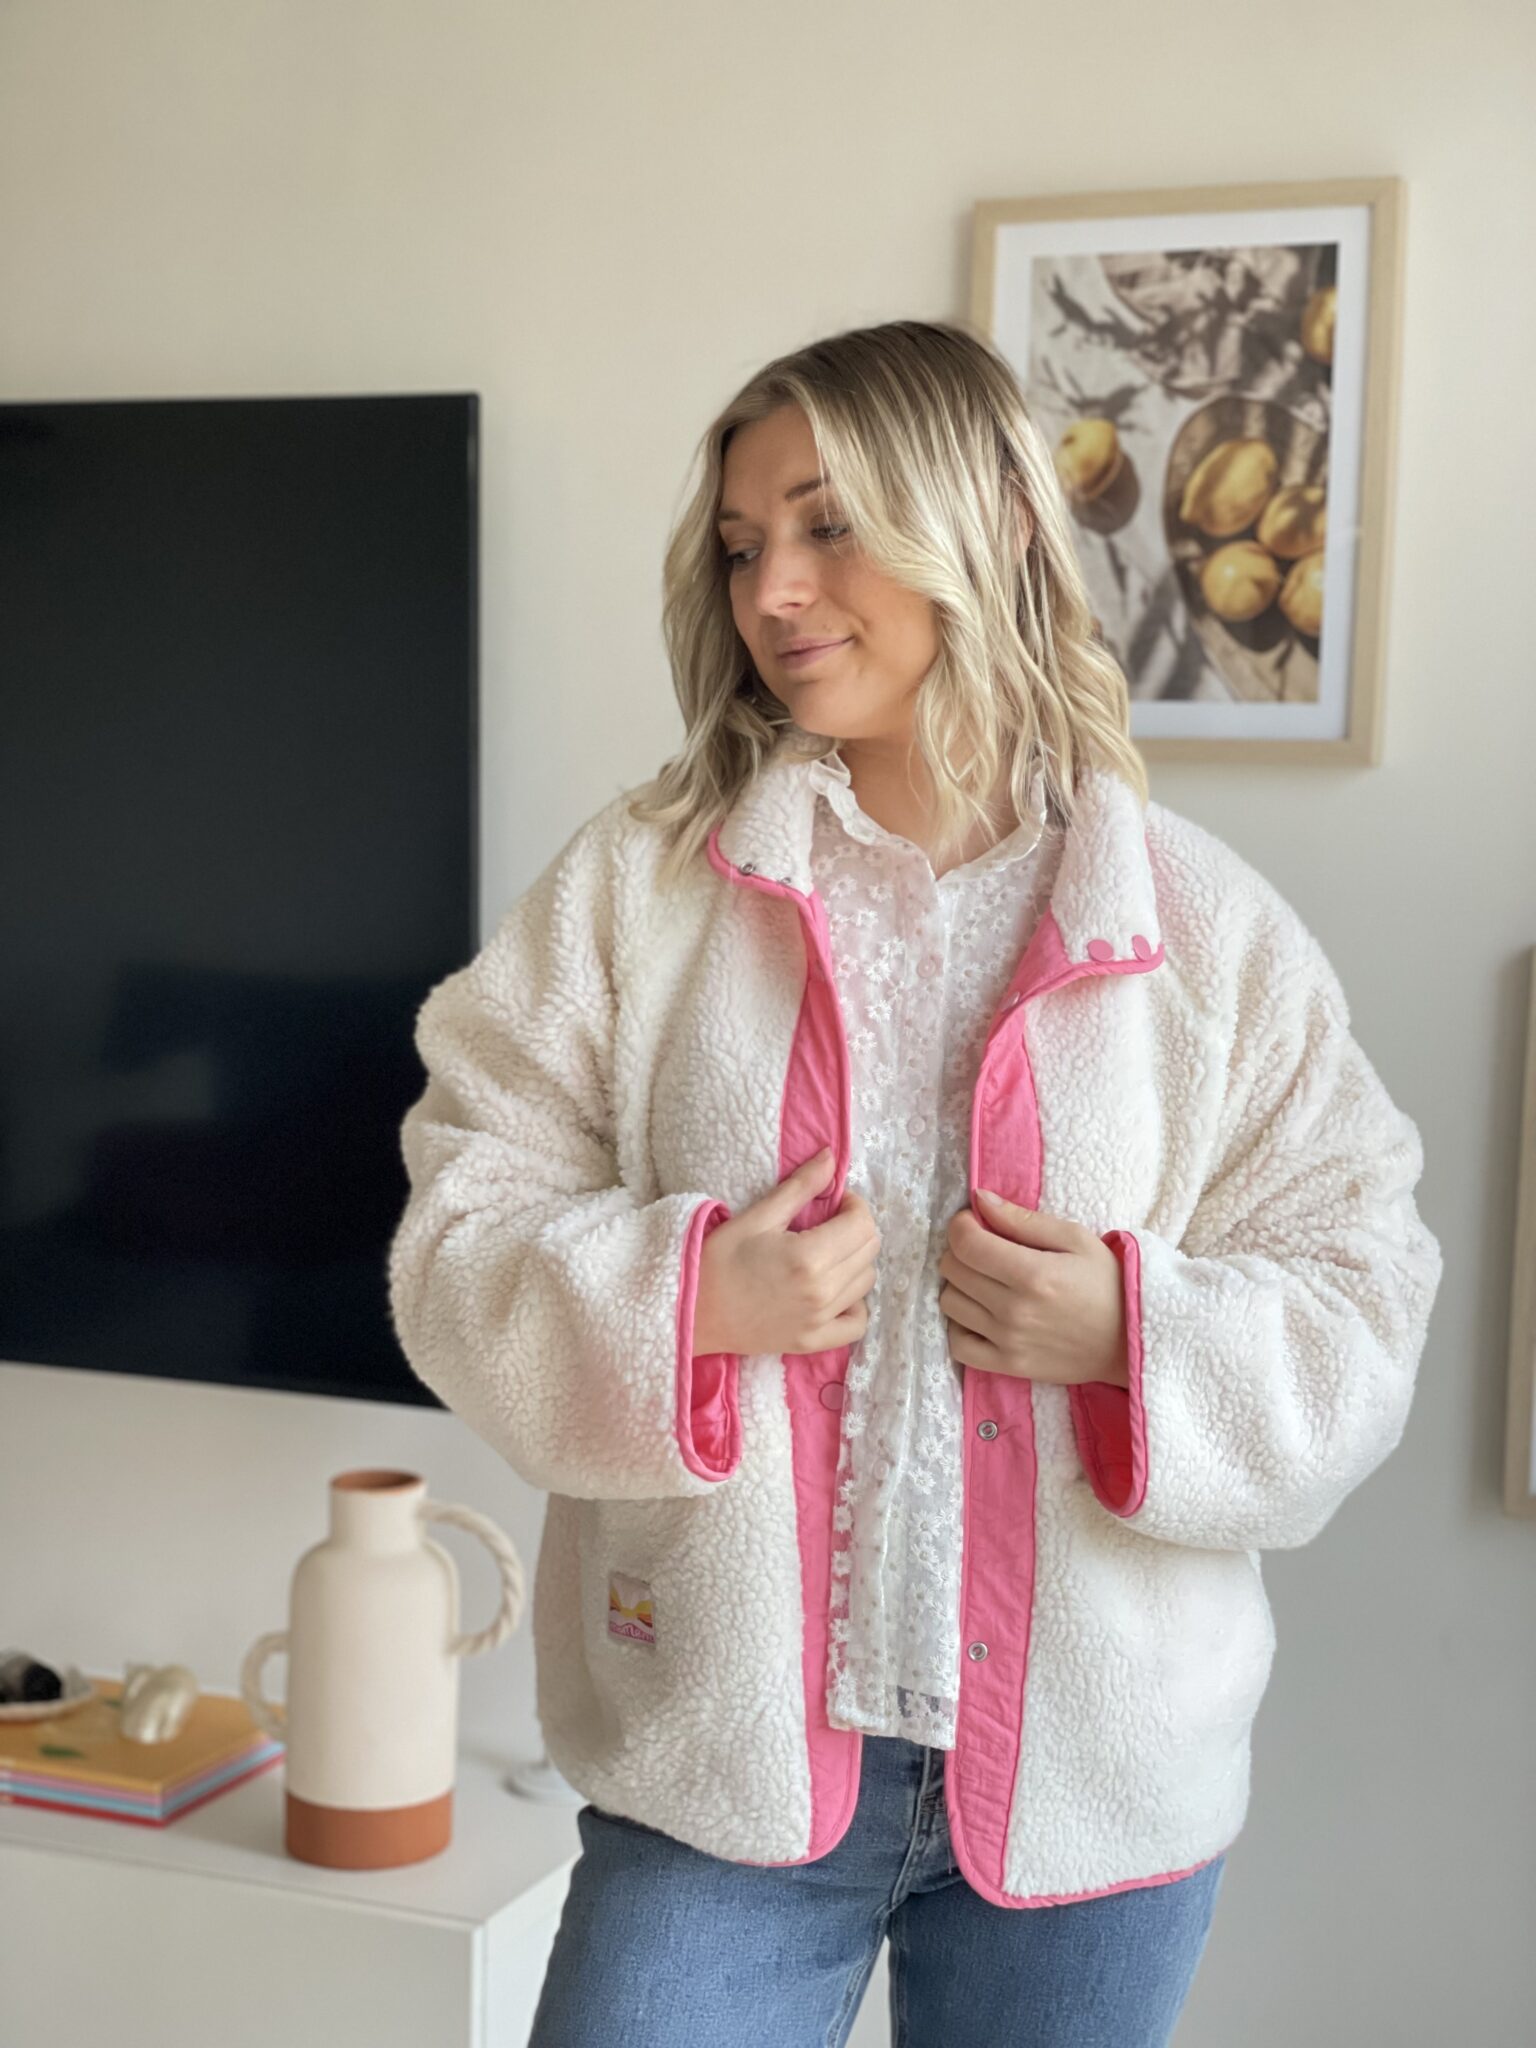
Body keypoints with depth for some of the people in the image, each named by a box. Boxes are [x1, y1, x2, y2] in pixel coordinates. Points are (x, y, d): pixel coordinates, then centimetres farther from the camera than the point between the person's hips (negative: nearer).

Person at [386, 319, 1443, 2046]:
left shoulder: (1209, 928, -1)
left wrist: (1138, 1333, -18)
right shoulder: (638, 881, 0)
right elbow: (463, 1238, -1)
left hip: (1092, 1772, 1)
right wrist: (686, 1298, -19)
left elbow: (1362, 1309, 1)